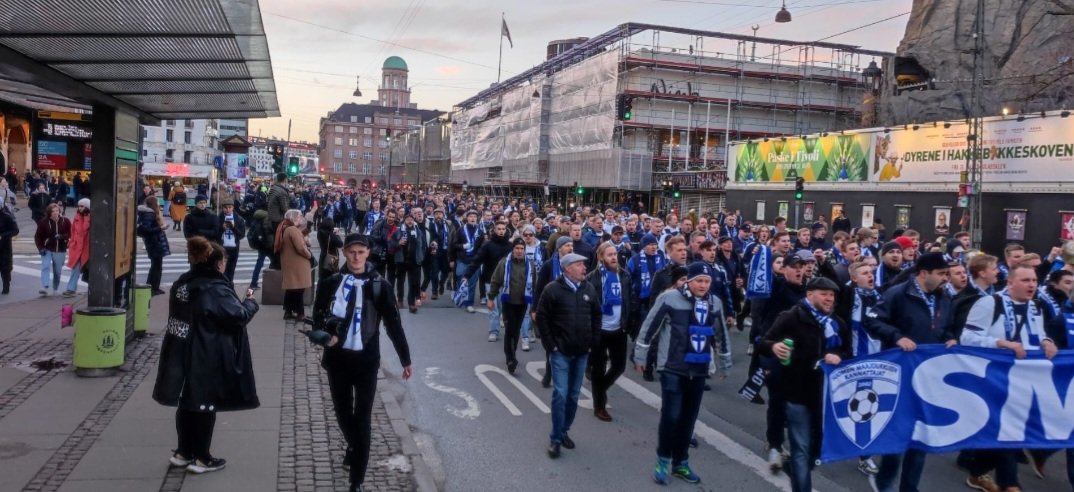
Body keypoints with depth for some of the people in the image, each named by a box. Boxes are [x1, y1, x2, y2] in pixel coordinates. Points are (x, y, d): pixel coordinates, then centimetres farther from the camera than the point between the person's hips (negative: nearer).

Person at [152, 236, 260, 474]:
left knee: (187, 402, 17)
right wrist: (250, 301, 3)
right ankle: (201, 458, 13)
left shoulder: (182, 284, 6)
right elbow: (239, 315, -16)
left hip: (182, 355, 8)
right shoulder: (216, 289, -19)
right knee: (205, 405, 4)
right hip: (208, 359, -8)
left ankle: (183, 452, 28)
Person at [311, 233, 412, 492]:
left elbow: (393, 323, -2)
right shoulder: (330, 283, -2)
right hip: (338, 357, 2)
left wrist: (405, 359, 0)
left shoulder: (379, 286, -6)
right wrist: (325, 333, -16)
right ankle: (353, 446, 48)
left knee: (363, 418, -2)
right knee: (342, 411, 17)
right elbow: (319, 315, 6)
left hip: (366, 359, -2)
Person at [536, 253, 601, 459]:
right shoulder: (553, 289, -10)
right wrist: (550, 345, -9)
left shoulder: (589, 289, 5)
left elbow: (596, 316, 14)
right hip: (561, 352, -5)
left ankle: (564, 431, 26)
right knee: (560, 394, -8)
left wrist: (592, 342, 7)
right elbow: (542, 318, -7)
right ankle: (555, 439, 2)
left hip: (582, 352, 5)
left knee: (573, 395, 11)